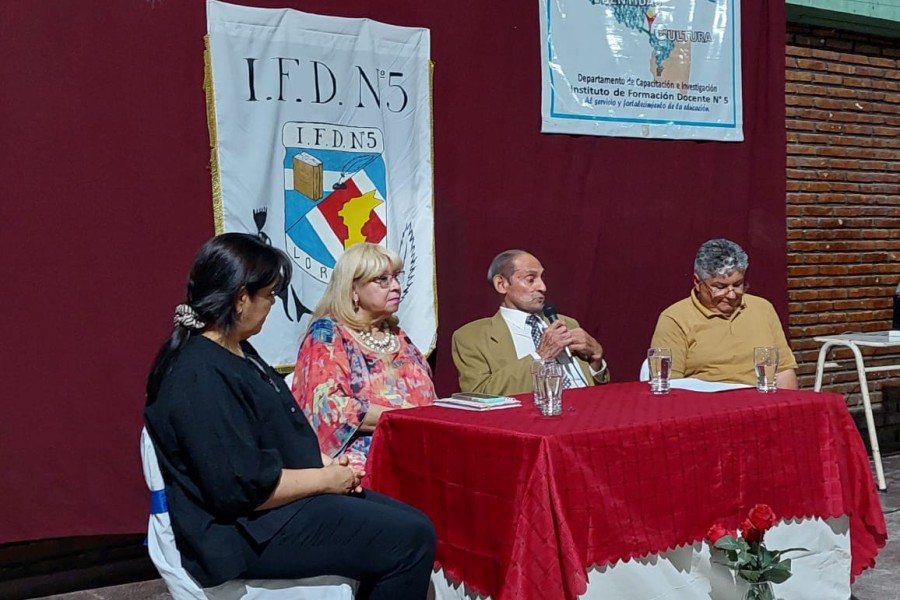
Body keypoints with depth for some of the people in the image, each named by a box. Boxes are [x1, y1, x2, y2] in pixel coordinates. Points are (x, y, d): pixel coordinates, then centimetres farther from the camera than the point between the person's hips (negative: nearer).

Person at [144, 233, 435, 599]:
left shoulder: (236, 352, 11)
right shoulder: (202, 376, -22)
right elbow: (244, 487, -26)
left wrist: (323, 464, 3)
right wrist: (325, 478, -14)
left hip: (282, 501, 11)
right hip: (253, 530, -10)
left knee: (413, 525, 7)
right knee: (410, 540, -14)